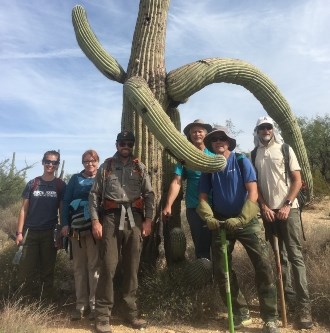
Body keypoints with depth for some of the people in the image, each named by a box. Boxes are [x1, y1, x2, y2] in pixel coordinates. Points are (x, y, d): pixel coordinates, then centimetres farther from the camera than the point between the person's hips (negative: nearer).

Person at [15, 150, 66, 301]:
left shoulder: (61, 185, 2)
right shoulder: (32, 183, 5)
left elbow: (62, 210, 3)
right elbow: (24, 209, 5)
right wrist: (19, 232, -1)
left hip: (50, 233, -1)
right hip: (31, 232, 1)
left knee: (47, 270, 7)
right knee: (25, 270, 3)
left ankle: (45, 302, 20)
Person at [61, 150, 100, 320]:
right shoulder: (75, 179, 9)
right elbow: (66, 202, 6)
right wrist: (65, 223, -1)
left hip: (95, 227, -2)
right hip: (76, 228, 2)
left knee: (94, 266, -2)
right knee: (79, 267, 6)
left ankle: (94, 304, 7)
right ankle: (81, 304, 15)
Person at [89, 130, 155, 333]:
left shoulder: (140, 168, 12)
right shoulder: (106, 167, 10)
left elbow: (149, 195, 7)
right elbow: (94, 194, 5)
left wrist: (148, 220, -2)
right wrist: (95, 220, -4)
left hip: (134, 218, 2)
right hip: (111, 218, -1)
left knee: (132, 267, 7)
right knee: (108, 266, -4)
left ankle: (130, 312, 21)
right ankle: (103, 316, 9)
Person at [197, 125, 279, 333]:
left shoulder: (242, 161, -4)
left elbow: (253, 193, -11)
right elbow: (202, 197, 5)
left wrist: (241, 219, -21)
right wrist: (209, 217, -13)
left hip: (247, 221, -3)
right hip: (221, 223, 3)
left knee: (264, 266, -9)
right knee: (221, 270, 6)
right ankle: (241, 314, 23)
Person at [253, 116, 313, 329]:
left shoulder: (285, 149, 3)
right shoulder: (255, 155, 8)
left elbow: (297, 180, 0)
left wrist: (287, 205, -10)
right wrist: (264, 207, -4)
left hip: (288, 209, -2)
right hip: (268, 211, 3)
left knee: (295, 256, -4)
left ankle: (304, 306, 0)